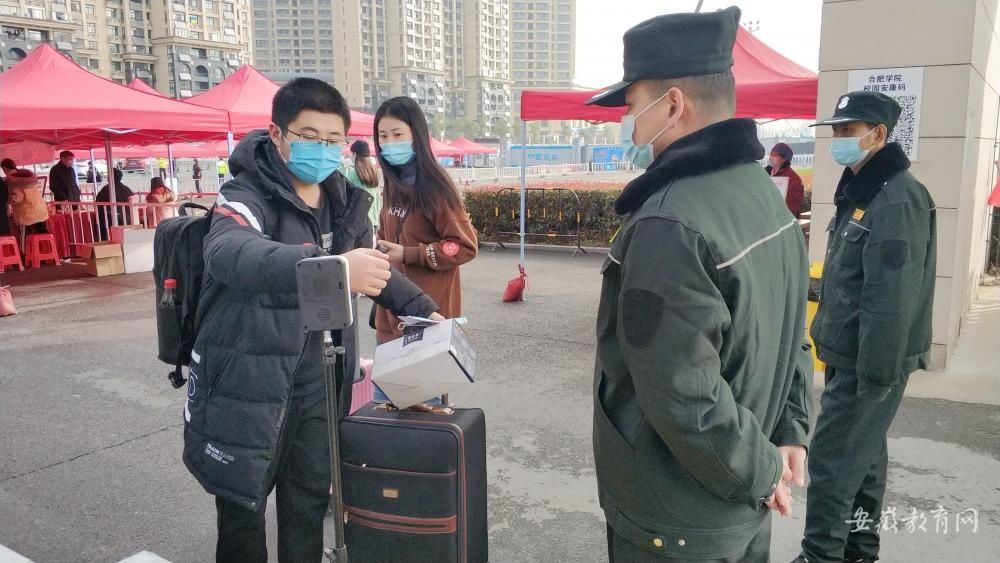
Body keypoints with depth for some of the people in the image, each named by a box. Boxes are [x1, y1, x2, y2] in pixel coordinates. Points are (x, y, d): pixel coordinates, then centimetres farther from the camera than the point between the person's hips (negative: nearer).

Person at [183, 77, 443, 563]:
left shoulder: (346, 202, 5)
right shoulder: (248, 195, -16)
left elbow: (372, 267, 22)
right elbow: (228, 253, -39)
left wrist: (422, 309, 11)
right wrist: (328, 265, -54)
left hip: (320, 377, 5)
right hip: (249, 376, -5)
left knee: (309, 501, 15)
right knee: (242, 504, 9)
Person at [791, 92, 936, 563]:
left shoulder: (896, 200, -19)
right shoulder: (861, 191, 12)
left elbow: (892, 300, -24)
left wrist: (876, 372, -23)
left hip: (869, 361, -10)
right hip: (849, 353, 10)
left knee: (832, 459, -4)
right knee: (861, 452, 19)